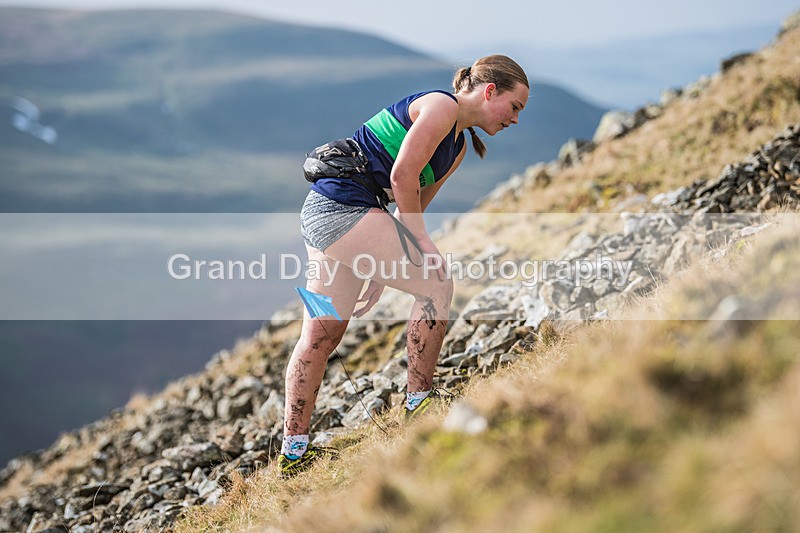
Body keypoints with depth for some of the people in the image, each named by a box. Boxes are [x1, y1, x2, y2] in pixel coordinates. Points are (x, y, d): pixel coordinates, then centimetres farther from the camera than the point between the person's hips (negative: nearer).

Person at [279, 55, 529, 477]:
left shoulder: (459, 146, 19)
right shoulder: (441, 107, -10)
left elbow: (412, 203, 18)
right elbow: (402, 177, -17)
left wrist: (384, 268, 12)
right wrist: (420, 242, -11)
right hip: (341, 207, -10)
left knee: (320, 336, 11)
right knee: (435, 283, -11)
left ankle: (293, 451, 17)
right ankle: (419, 403, -4)